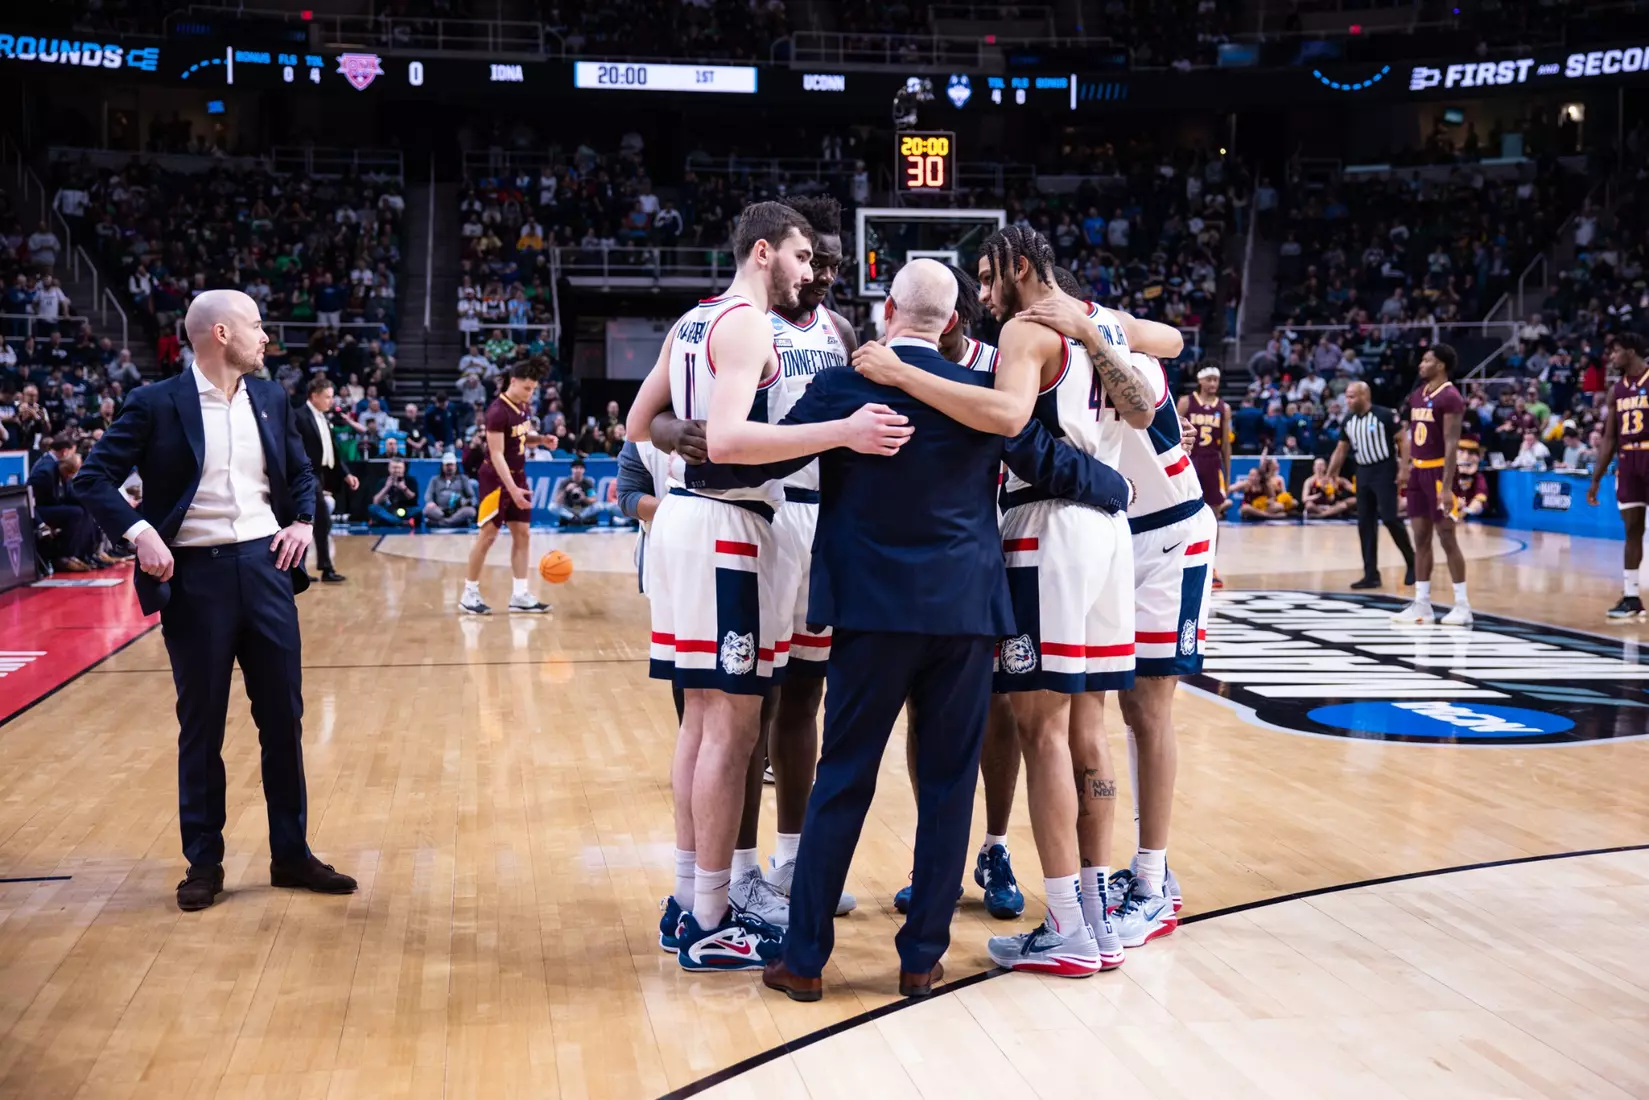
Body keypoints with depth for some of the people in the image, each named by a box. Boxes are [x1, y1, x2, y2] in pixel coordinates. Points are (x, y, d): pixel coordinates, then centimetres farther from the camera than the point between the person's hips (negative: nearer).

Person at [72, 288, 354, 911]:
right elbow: (93, 479, -6)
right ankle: (204, 863, 19)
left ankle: (291, 854, 20)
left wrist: (303, 521, 4)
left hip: (265, 568, 4)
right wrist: (139, 532, -19)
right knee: (201, 726, 6)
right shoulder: (156, 404, -7)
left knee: (283, 717, 8)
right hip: (195, 576, -4)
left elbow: (300, 472, 21)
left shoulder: (271, 399, 8)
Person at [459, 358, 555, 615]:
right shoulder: (498, 411, -21)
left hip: (518, 475, 8)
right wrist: (512, 489, -29)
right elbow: (496, 454, -23)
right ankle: (469, 594, 8)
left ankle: (520, 595, 10)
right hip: (497, 479, -8)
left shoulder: (524, 406, 4)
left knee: (522, 534, 6)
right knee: (487, 536, -3)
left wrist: (541, 439, -2)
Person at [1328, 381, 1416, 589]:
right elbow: (1341, 449, 16)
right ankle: (1371, 574, 7)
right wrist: (1330, 475, 13)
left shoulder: (1384, 415, -12)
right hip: (1363, 473, 7)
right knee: (1365, 524, 3)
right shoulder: (1348, 421, 7)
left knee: (1390, 518, -11)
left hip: (1385, 471, -7)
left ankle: (1412, 562, 8)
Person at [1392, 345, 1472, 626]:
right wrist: (1405, 465, 12)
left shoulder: (1450, 397, -14)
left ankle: (1462, 606, 2)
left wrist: (1447, 486, -22)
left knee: (1447, 539, -5)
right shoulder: (1417, 395, 12)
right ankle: (1421, 605, 12)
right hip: (1418, 471, 8)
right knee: (1420, 538, 8)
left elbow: (1452, 444, -18)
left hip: (1438, 471, -8)